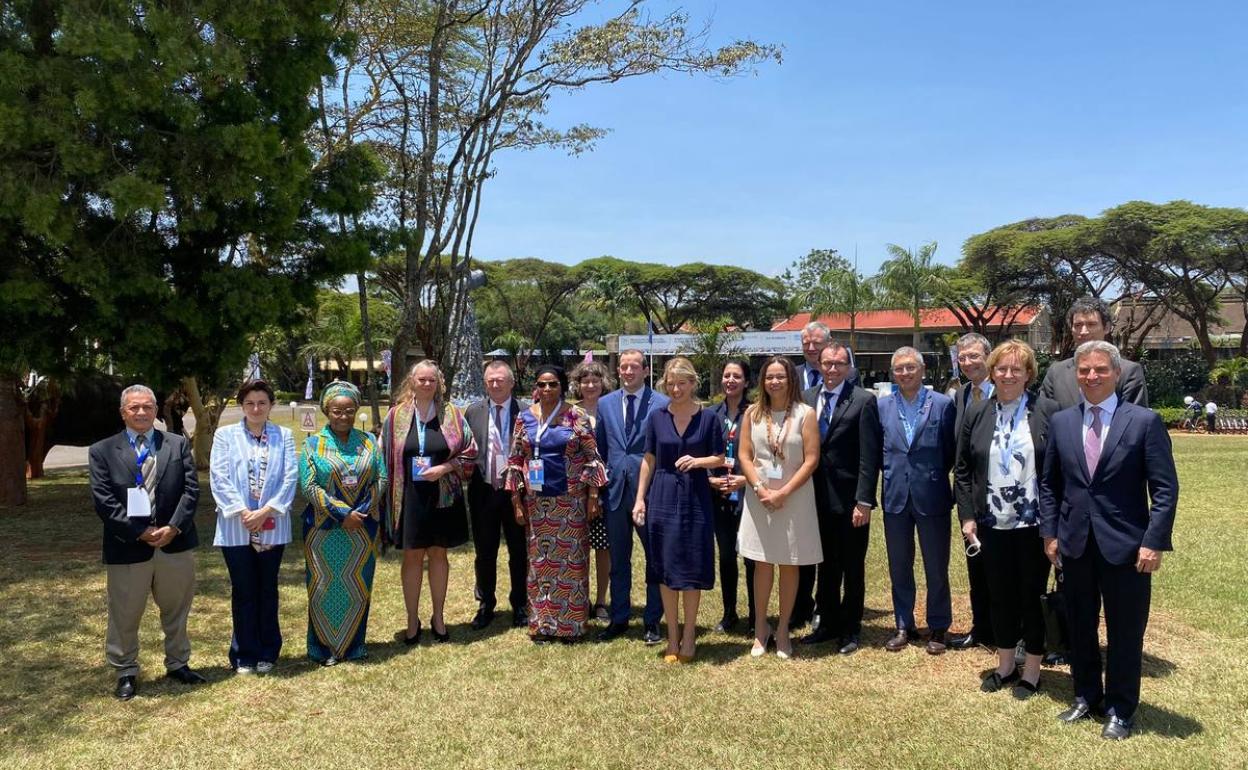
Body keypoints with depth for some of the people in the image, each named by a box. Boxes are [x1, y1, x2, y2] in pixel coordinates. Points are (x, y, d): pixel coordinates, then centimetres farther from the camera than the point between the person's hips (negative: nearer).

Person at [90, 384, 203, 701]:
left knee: (176, 612, 16)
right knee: (125, 617, 10)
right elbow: (104, 501, -7)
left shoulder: (178, 445, 5)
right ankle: (126, 673, 28)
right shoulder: (102, 451, 0)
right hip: (128, 547, -2)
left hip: (175, 543, 2)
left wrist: (173, 528, -13)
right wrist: (140, 532, -15)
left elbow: (191, 489, -1)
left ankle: (177, 664, 32)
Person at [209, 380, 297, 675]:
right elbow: (219, 477, -5)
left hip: (272, 526, 1)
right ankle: (245, 656, 18)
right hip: (236, 527, -1)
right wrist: (242, 511, -14)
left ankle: (267, 653, 23)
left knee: (267, 590, 11)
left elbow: (290, 476, -3)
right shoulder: (225, 435, 1)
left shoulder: (284, 436, 4)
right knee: (243, 592, 6)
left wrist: (266, 510, -13)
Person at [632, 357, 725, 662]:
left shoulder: (707, 418, -2)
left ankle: (689, 634, 19)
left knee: (692, 569, 5)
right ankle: (672, 635, 18)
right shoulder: (656, 417, 2)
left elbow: (719, 458, 3)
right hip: (662, 498, 1)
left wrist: (698, 461, -16)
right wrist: (640, 498, 1)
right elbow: (648, 461, 6)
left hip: (695, 499, -1)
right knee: (665, 569, 6)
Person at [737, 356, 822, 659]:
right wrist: (760, 489, -12)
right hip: (759, 497, 2)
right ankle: (760, 629, 18)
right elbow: (745, 455, 2)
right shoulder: (753, 412, 4)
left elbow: (811, 460, -8)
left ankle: (782, 630, 19)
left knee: (789, 564, 7)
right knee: (762, 563, 6)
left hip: (795, 498, -1)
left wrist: (783, 493, -14)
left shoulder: (805, 414, -4)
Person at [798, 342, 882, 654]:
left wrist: (864, 501, -16)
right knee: (826, 565, 16)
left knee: (852, 568, 9)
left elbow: (870, 456, -12)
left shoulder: (863, 401, -9)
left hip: (849, 500, -4)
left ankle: (850, 630, 23)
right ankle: (828, 624, 30)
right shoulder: (807, 398, 6)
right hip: (818, 499, 5)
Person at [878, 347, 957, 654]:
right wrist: (893, 474, 4)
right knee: (899, 567, 12)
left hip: (931, 497, -3)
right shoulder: (882, 406, 4)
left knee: (936, 568, 8)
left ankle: (938, 628, 23)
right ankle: (904, 626, 26)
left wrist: (933, 478, 3)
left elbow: (951, 451, 0)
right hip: (895, 497, 3)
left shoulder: (943, 404, -5)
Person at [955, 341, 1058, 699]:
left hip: (1034, 523, -3)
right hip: (992, 523, 3)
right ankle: (1005, 665, 29)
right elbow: (962, 470, 6)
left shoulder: (1047, 411, -5)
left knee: (1031, 596, 8)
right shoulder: (977, 414, 3)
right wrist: (967, 516, 0)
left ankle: (1031, 670, 24)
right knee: (1000, 595, 13)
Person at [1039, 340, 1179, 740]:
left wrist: (1154, 542, -13)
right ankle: (1086, 696, 33)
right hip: (1075, 544, 4)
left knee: (1125, 632, 8)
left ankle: (1120, 710, 25)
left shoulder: (1145, 421, -7)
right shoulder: (1061, 422, 4)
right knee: (1080, 626, 15)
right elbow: (1049, 483, 10)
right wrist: (1050, 532, 5)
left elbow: (1165, 488, -8)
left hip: (1126, 546, -3)